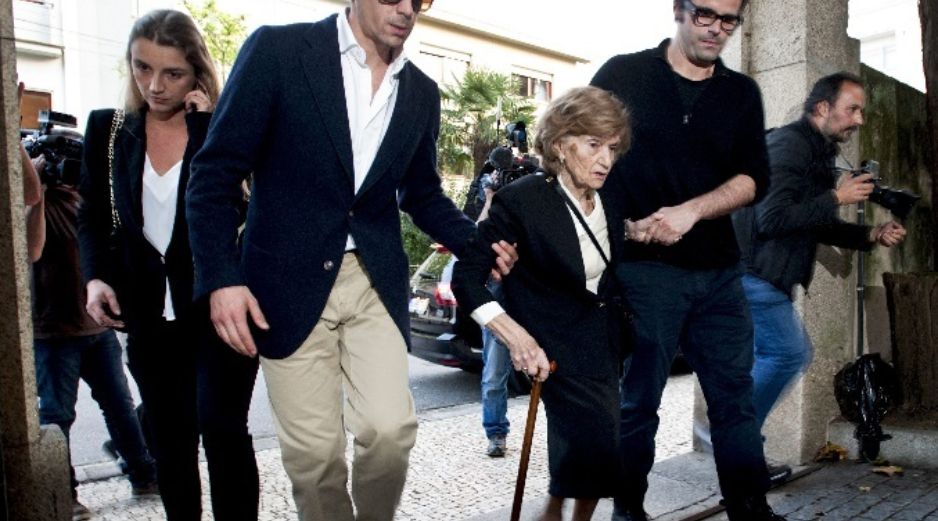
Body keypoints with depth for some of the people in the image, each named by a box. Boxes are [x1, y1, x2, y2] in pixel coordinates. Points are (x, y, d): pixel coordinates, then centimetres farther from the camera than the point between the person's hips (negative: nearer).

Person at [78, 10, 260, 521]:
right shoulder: (107, 129, 5)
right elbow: (92, 217, 10)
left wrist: (203, 123, -19)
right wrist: (96, 278, -6)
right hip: (150, 314, 4)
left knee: (222, 427, -9)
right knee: (170, 442, 13)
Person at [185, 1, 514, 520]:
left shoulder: (421, 92, 8)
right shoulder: (277, 49, -6)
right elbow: (216, 171, -6)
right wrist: (220, 277, -14)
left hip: (377, 282, 3)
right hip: (290, 283, -3)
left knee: (390, 429, -5)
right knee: (313, 449, 2)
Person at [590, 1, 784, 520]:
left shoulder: (742, 93, 12)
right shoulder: (623, 75, 2)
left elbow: (754, 178, 2)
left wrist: (691, 211, -15)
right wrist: (618, 223, -9)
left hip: (719, 270, 4)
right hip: (644, 267, -3)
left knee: (735, 397, 8)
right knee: (638, 399, 6)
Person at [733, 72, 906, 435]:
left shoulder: (821, 153, 17)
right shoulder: (788, 144, -14)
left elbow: (819, 226, 21)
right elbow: (772, 218, -25)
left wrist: (872, 236, 8)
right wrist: (837, 197, -17)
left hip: (769, 277, 10)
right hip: (751, 272, -10)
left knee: (793, 355, 15)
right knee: (789, 353, -7)